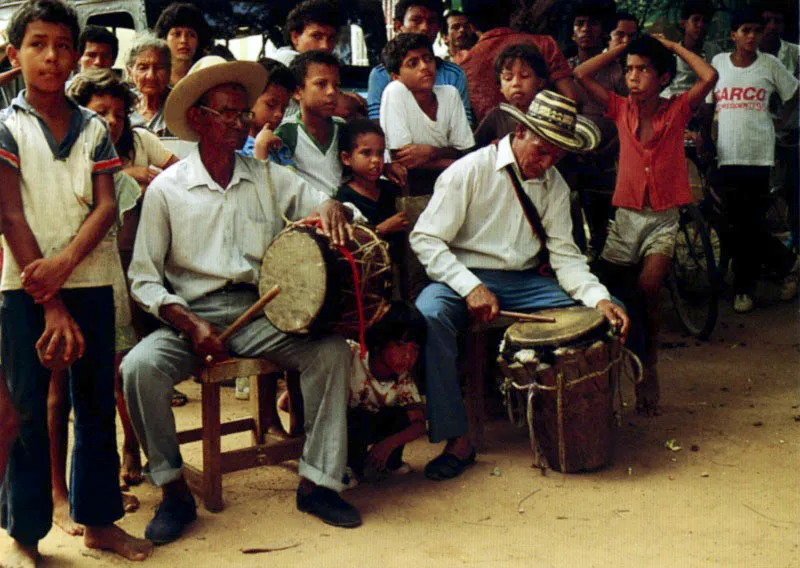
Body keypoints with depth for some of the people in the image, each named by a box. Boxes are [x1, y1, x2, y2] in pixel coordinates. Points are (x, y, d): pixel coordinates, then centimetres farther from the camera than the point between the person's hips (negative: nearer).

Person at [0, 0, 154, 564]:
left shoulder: (94, 128, 9)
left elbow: (107, 206, 1)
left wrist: (64, 263, -17)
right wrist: (51, 305, -13)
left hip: (90, 280, 3)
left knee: (97, 403, 9)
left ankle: (98, 518, 22)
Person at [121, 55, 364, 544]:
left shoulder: (269, 177, 10)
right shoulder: (167, 189, 2)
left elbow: (324, 204, 8)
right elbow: (144, 278, 0)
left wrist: (331, 208, -19)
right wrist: (190, 325, -16)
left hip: (261, 311, 2)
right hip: (191, 315, -2)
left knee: (333, 350, -22)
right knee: (139, 367, -29)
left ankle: (318, 482, -11)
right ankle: (174, 489, -8)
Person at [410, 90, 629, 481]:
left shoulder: (554, 185, 8)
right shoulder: (470, 170, -8)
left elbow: (564, 254, 4)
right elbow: (425, 239, -12)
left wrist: (598, 297, -16)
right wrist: (471, 287, -24)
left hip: (523, 283, 5)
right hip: (462, 277, -4)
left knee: (600, 314, -14)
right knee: (429, 314, -37)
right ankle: (457, 441, -28)